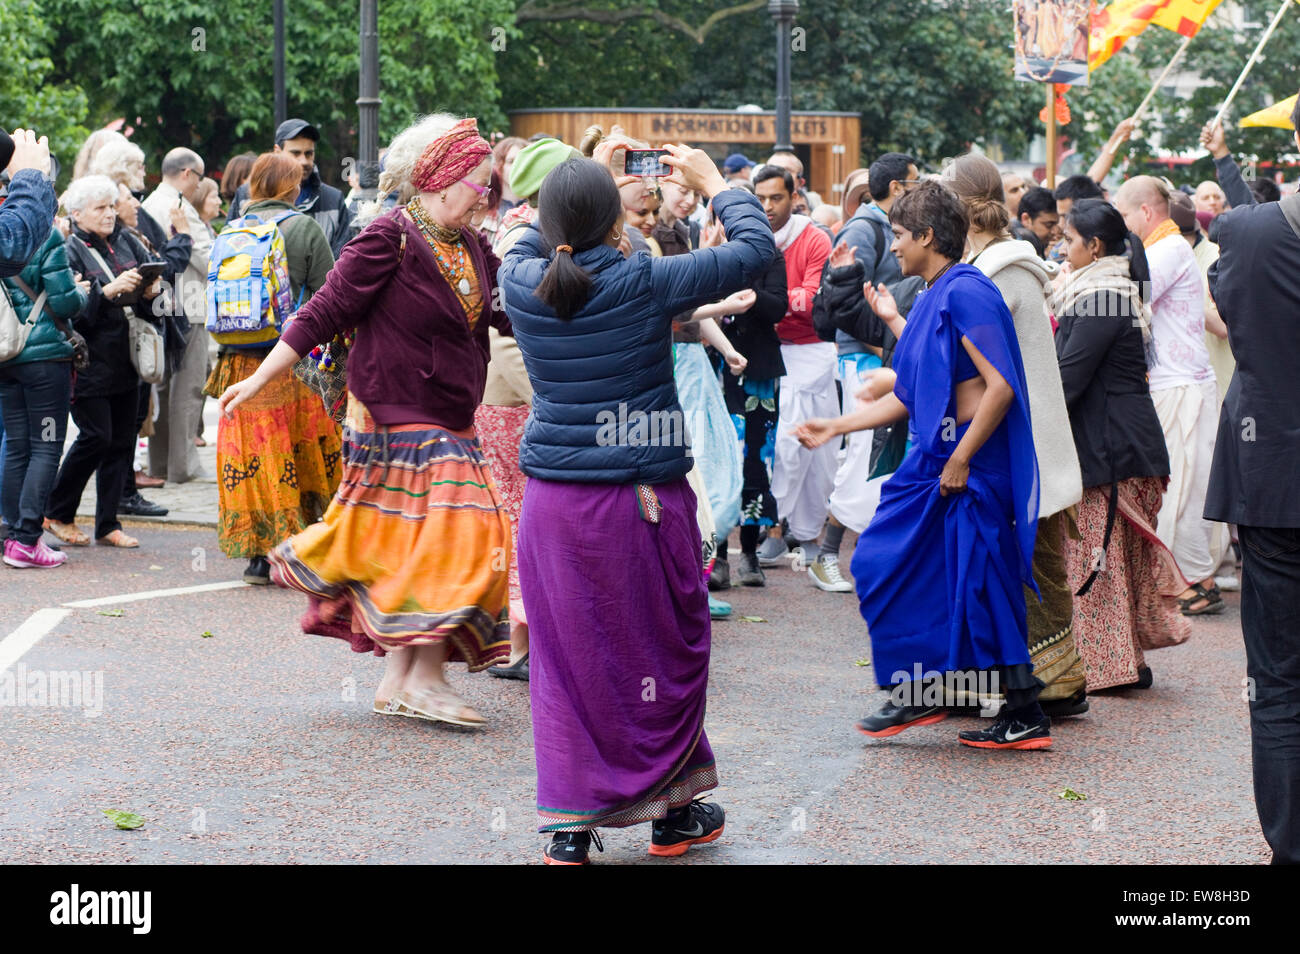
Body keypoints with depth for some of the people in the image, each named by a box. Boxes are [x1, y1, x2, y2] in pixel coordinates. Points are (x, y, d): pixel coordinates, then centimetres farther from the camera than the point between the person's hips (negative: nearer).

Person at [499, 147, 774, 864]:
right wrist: (714, 183, 12)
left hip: (552, 502, 3)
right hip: (644, 501, -3)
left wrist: (582, 184, 26)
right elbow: (755, 250, -2)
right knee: (664, 651, 12)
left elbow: (533, 243, 23)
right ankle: (670, 811, 24)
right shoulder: (645, 285, -13)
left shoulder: (522, 285, -3)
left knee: (566, 657, 9)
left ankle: (570, 824, 8)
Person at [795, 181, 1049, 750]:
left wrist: (960, 459, -20)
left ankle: (1025, 718, 2)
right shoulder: (931, 298, 15)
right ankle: (918, 694, 21)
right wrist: (836, 427, 22)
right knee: (886, 563, 12)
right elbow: (910, 396, 19)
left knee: (983, 585, -6)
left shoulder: (965, 292, -15)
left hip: (974, 459, -10)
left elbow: (1000, 386, -22)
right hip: (937, 456, 10)